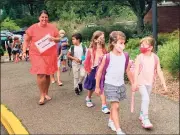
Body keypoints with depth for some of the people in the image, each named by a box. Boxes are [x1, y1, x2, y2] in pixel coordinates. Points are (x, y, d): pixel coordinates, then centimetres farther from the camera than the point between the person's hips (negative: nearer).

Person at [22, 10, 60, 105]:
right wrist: (24, 51, -5)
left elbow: (58, 39, 10)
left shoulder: (52, 28, 1)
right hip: (37, 55, -2)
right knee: (41, 74, -11)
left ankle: (46, 93, 27)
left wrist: (54, 39, -12)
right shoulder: (33, 28, -4)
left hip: (50, 55, 2)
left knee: (47, 74, 10)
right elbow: (26, 40, 3)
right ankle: (42, 95, 4)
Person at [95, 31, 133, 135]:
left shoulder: (125, 56, -4)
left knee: (114, 106, 17)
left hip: (121, 85, 5)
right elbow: (99, 72, -8)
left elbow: (128, 71, 9)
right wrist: (97, 87, -3)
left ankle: (111, 121, 40)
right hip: (110, 85, -5)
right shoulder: (107, 57, -17)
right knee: (116, 106, -9)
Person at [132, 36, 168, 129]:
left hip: (150, 82, 4)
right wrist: (135, 83, -19)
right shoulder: (139, 57, -11)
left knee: (145, 99, 16)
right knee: (145, 99, -16)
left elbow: (159, 71, -1)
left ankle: (142, 115, 34)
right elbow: (136, 71, -12)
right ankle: (145, 120, -9)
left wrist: (164, 84, -3)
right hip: (141, 82, -4)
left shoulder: (155, 58, -4)